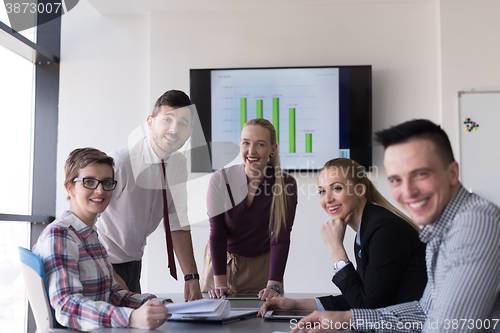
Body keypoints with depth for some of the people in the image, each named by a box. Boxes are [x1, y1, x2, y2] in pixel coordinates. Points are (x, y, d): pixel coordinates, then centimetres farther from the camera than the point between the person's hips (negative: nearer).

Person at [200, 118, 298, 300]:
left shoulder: (286, 184, -16)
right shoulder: (220, 180, -17)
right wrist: (220, 283, -23)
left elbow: (281, 237, -18)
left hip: (262, 266, 0)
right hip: (222, 260, 0)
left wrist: (273, 285, -27)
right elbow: (217, 233, -15)